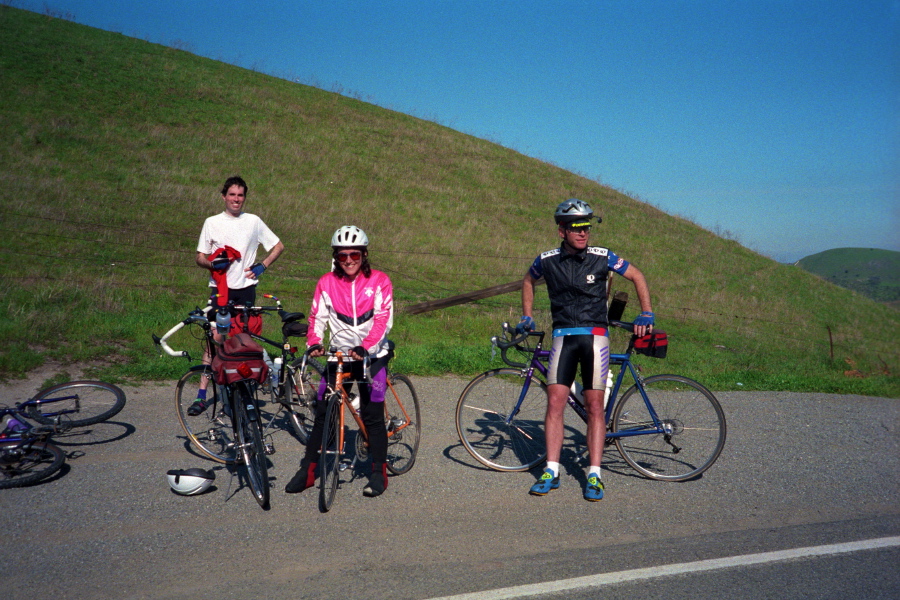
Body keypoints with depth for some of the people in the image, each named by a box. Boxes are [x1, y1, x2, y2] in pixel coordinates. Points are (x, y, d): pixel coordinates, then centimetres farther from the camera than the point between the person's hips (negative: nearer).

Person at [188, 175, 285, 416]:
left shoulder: (253, 222, 6)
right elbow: (200, 258, 8)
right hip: (220, 289, 0)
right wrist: (213, 263, -14)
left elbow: (278, 246, 14)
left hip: (245, 289, 0)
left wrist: (262, 266, 0)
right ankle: (202, 395, -3)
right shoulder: (212, 223, 6)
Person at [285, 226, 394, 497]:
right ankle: (308, 470, 14)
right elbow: (317, 317, -1)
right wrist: (314, 343, -20)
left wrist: (364, 347, -27)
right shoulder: (326, 283, 2)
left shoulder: (379, 281, -5)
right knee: (323, 413, 2)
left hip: (372, 356, -2)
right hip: (339, 356, 2)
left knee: (372, 415, -4)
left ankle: (379, 473, 10)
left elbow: (383, 320, -13)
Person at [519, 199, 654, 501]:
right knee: (555, 401, -7)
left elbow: (637, 276, 9)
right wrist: (527, 317, 15)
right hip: (563, 336, 1)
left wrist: (646, 314, 2)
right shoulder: (547, 261, -1)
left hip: (595, 335, -1)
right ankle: (551, 472, 2)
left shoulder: (602, 257, -4)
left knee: (594, 405, -1)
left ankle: (594, 476, 7)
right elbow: (528, 281, 21)